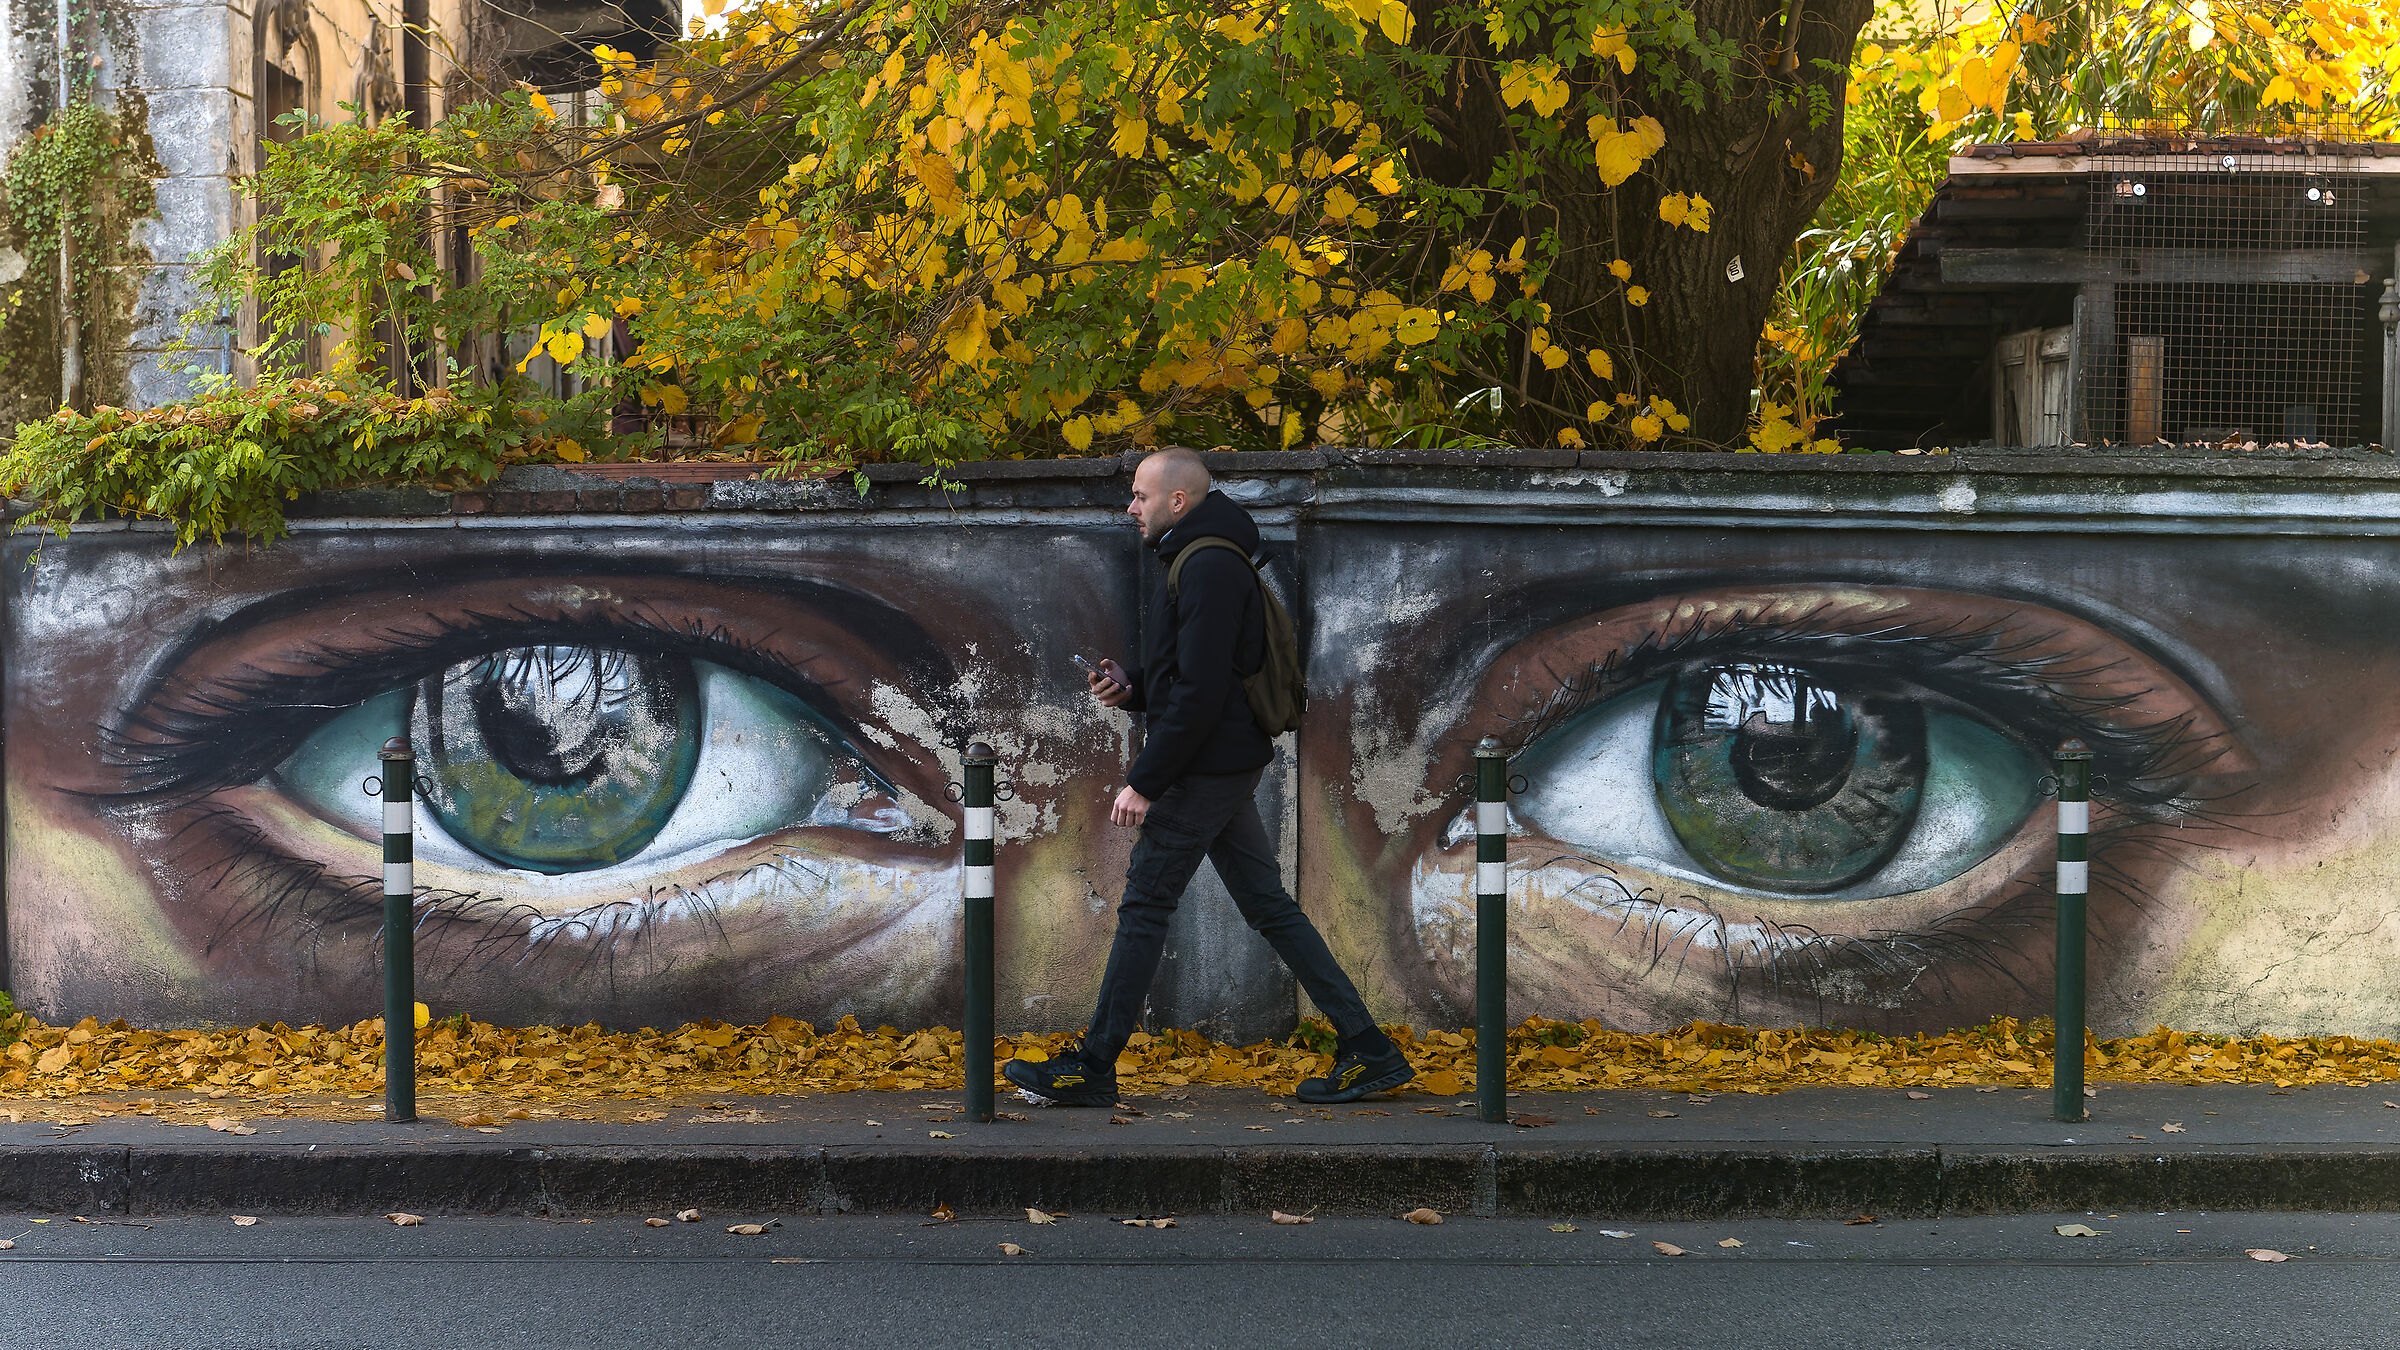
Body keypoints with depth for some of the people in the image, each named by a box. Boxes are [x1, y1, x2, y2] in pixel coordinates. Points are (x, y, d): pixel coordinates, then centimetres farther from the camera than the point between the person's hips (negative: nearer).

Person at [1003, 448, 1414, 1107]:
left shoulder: (1208, 569, -17)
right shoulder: (1208, 562, 17)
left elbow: (1200, 691, -23)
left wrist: (1145, 782, -21)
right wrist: (1131, 686, 6)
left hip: (1205, 770, -10)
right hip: (1229, 766, 10)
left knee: (1143, 908, -2)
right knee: (1270, 906, 9)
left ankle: (1093, 1068, 6)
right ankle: (1369, 1051, 9)